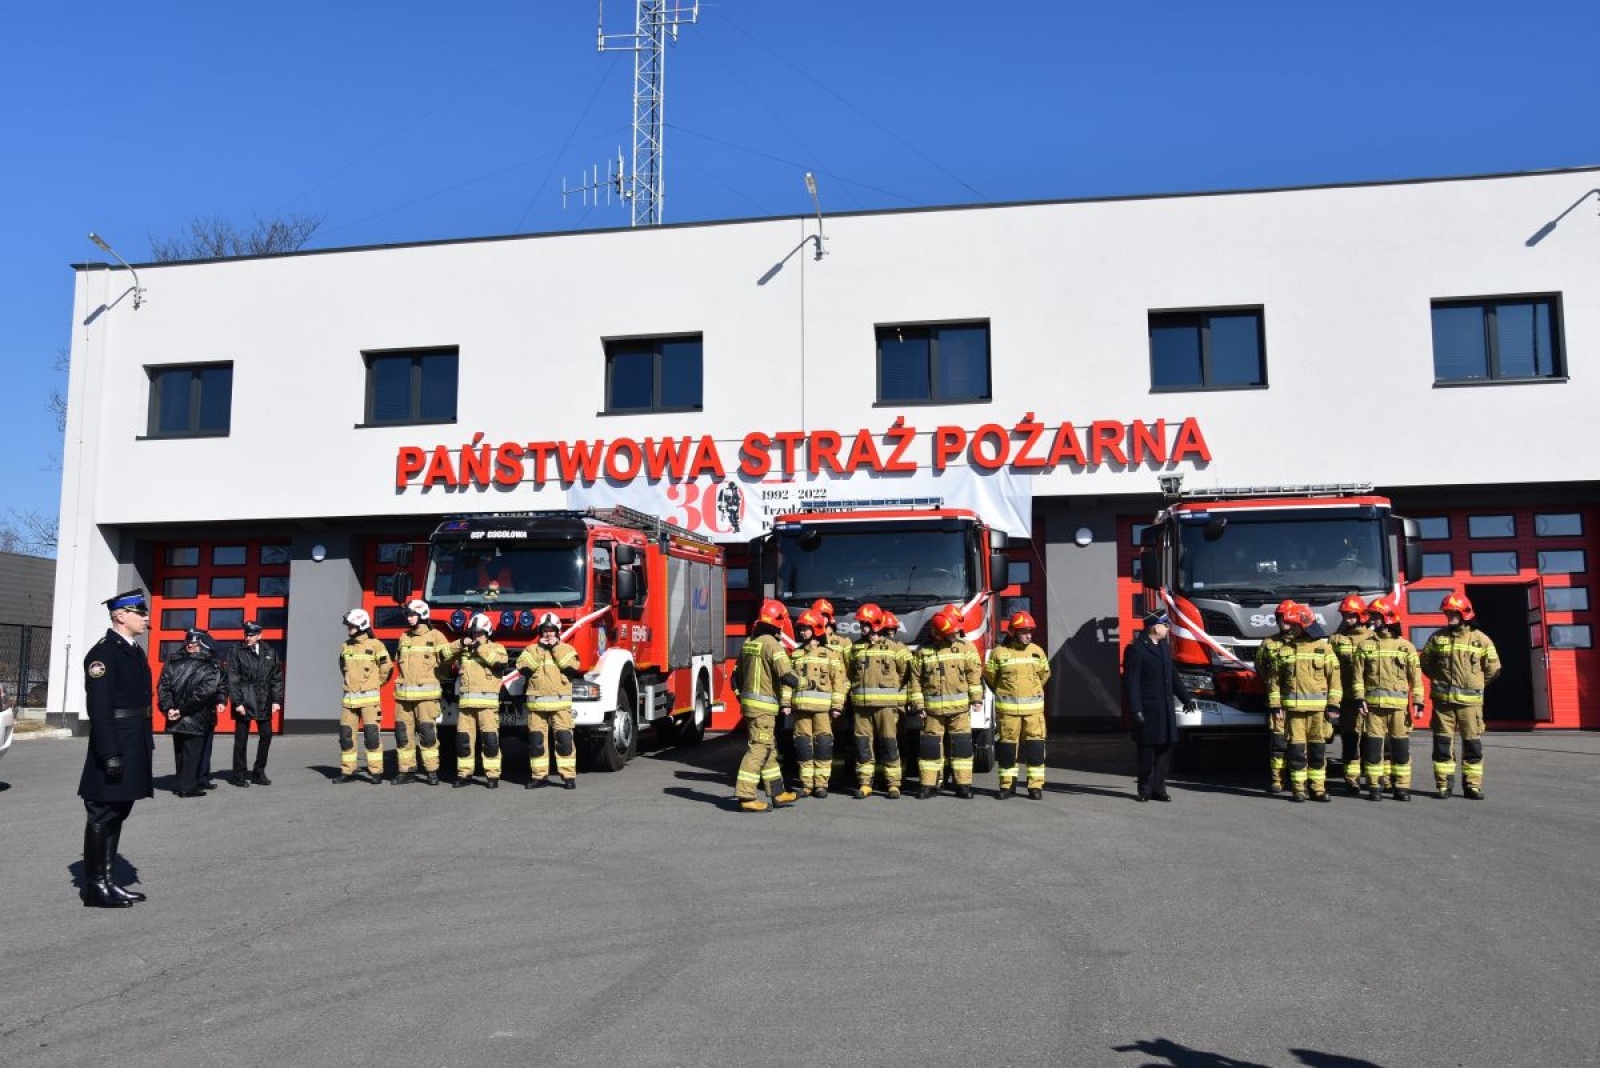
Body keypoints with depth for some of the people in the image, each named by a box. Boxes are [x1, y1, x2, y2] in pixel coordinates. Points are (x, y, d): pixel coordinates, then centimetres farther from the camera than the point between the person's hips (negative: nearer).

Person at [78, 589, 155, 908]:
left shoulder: (135, 651, 15)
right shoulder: (102, 652, -13)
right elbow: (99, 708, -19)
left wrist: (145, 746, 17)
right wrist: (110, 754, -23)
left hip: (134, 747, 9)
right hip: (114, 744, -9)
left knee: (117, 813, 14)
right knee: (102, 815, -1)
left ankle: (109, 881, 22)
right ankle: (95, 888, 6)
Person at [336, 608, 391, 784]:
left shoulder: (374, 645, -7)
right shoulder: (345, 646, 10)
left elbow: (387, 666, -4)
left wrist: (375, 683, 5)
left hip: (368, 697, -5)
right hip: (349, 697, 6)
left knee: (371, 734, -6)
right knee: (346, 734, 5)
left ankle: (376, 771, -1)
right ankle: (347, 771, 13)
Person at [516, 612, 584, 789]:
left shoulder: (566, 649, 10)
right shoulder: (531, 649, 13)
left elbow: (573, 666, -9)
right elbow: (523, 667, -5)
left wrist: (556, 648, -7)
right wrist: (539, 650, -6)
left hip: (560, 704, -2)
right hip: (536, 704, 2)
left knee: (564, 739, -6)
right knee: (536, 740, 3)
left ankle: (569, 775, -3)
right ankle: (538, 775, 12)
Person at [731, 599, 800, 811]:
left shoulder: (748, 643, 12)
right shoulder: (771, 644, -14)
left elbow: (737, 676, 20)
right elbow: (787, 675, -22)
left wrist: (742, 699, 25)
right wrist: (786, 702, -10)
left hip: (748, 704, 9)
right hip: (763, 706, -9)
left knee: (769, 749, 16)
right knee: (758, 749, -5)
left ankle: (778, 794, 23)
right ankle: (746, 797, -6)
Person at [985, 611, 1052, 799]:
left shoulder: (1038, 652, 5)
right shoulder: (999, 652, -4)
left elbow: (1044, 674, 20)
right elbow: (989, 676, 8)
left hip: (1034, 707, 2)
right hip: (1007, 707, -2)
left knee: (1035, 745, -2)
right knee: (1007, 744, 4)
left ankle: (1036, 785, 5)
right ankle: (1007, 784, 14)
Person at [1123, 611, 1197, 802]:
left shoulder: (1165, 647, 15)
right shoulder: (1136, 649, -10)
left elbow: (1173, 676, 24)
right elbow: (1131, 682, -13)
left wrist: (1186, 697, 19)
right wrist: (1135, 710, -18)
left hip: (1166, 709, 7)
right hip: (1148, 711, -7)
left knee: (1165, 748, 6)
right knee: (1147, 750, 0)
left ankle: (1158, 788, 13)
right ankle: (1145, 789, 10)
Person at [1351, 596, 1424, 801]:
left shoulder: (1406, 646, 6)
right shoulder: (1366, 646, 8)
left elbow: (1416, 676, 5)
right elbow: (1358, 675, 5)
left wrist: (1418, 702, -1)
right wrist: (1360, 698, -5)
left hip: (1399, 704, -1)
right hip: (1373, 703, 1)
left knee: (1400, 746, 2)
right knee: (1372, 745, 0)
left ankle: (1402, 786, 9)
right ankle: (1374, 786, 6)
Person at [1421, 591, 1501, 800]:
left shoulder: (1480, 639, 2)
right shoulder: (1437, 637, 6)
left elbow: (1493, 667, 9)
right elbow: (1425, 662, 17)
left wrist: (1476, 684, 8)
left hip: (1470, 700, -1)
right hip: (1443, 699, 1)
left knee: (1473, 744, 2)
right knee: (1442, 742, 2)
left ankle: (1472, 785, 11)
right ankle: (1442, 785, 8)